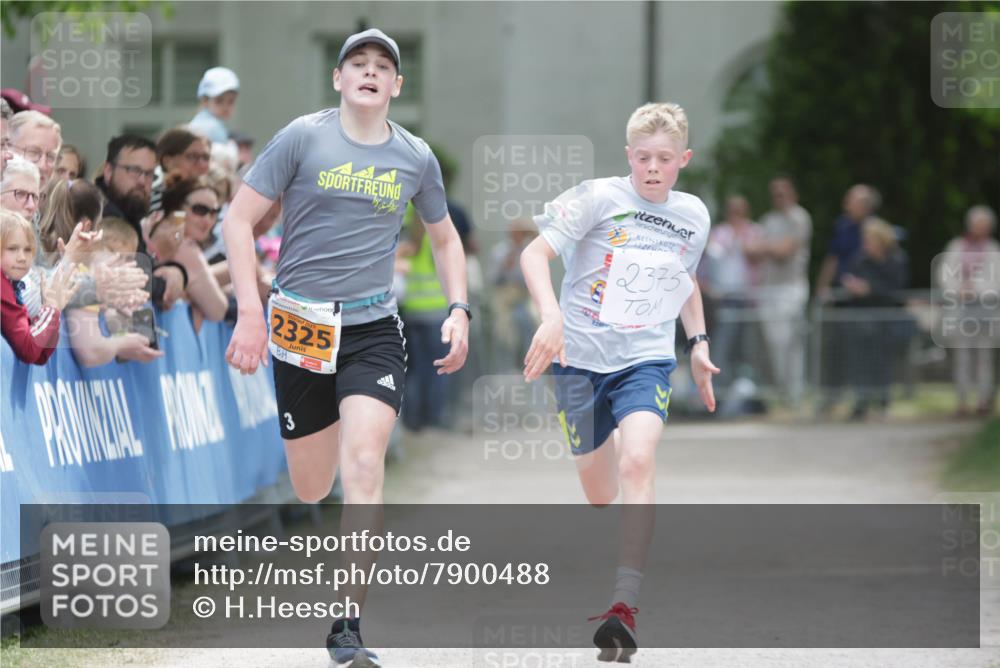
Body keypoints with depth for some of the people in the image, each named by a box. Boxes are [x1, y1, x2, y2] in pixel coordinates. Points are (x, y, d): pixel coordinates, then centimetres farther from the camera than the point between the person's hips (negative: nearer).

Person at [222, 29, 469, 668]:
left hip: (374, 329, 1)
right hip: (300, 323, -1)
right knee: (311, 489, 4)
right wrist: (251, 313, -10)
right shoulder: (303, 138, -3)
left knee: (364, 465, -19)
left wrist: (460, 311, 9)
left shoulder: (415, 157, 6)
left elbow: (445, 237, 22)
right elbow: (240, 220, -2)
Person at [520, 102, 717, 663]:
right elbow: (536, 252, -14)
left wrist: (699, 343, 18)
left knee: (638, 464, -25)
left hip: (647, 360, 1)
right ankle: (602, 590, 39)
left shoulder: (694, 215, 7)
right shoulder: (599, 197, -7)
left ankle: (626, 607, -32)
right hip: (581, 359, -1)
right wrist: (551, 316, -29)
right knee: (600, 495, 8)